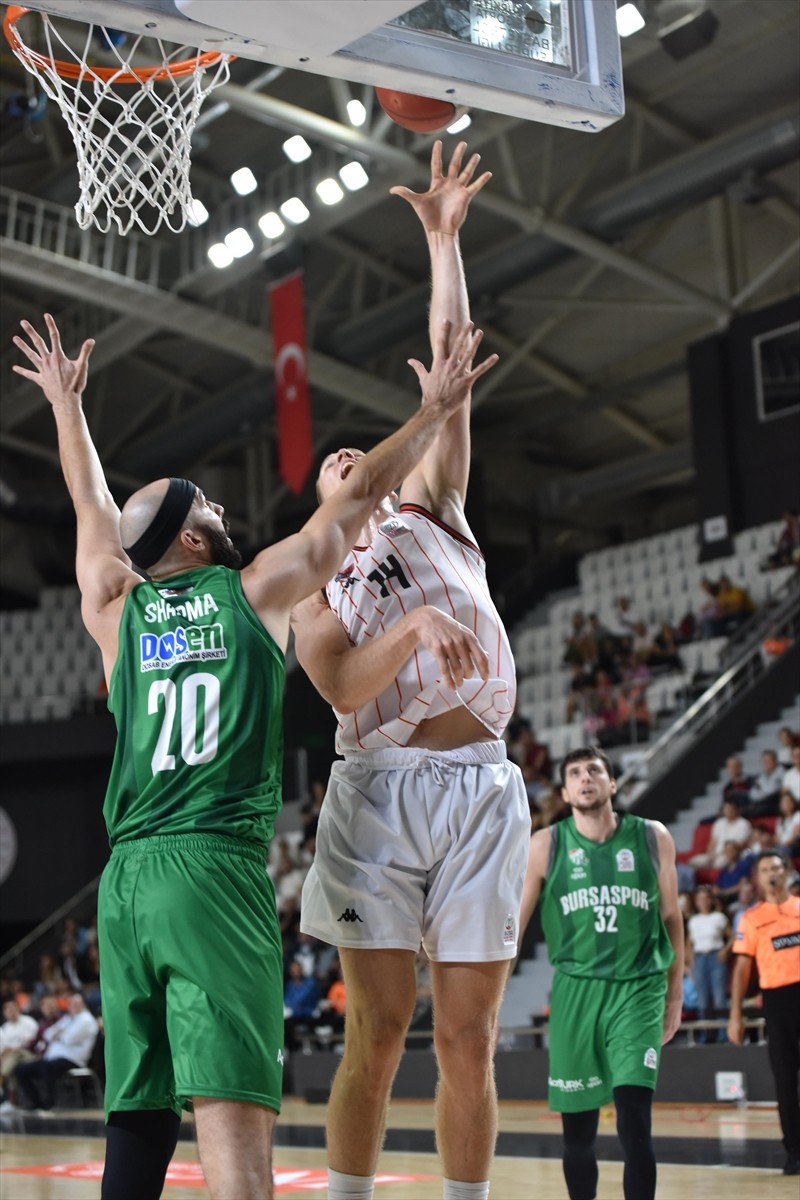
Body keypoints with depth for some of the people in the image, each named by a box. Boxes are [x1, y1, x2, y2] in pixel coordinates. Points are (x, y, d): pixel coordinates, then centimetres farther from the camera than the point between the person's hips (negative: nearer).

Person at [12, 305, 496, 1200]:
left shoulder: (115, 612, 16)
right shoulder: (256, 590, 5)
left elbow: (93, 505, 32)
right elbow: (358, 494, 11)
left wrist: (67, 405, 47)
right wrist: (436, 411, 22)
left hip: (124, 875, 6)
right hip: (215, 865, -5)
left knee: (137, 1110, 10)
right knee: (230, 1104, -16)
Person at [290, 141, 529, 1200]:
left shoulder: (433, 518, 20)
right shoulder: (313, 589, 15)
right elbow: (340, 689, -5)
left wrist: (443, 241, 10)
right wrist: (415, 623, -20)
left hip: (482, 790, 2)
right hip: (381, 790, -1)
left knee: (468, 1040, 2)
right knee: (378, 1031, -3)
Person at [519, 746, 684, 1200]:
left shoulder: (652, 838, 1)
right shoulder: (546, 845, -1)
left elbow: (671, 918, 11)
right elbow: (514, 924, 3)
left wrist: (675, 996, 13)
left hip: (637, 991, -1)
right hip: (575, 991, 1)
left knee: (635, 1125, -14)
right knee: (577, 1134, 7)